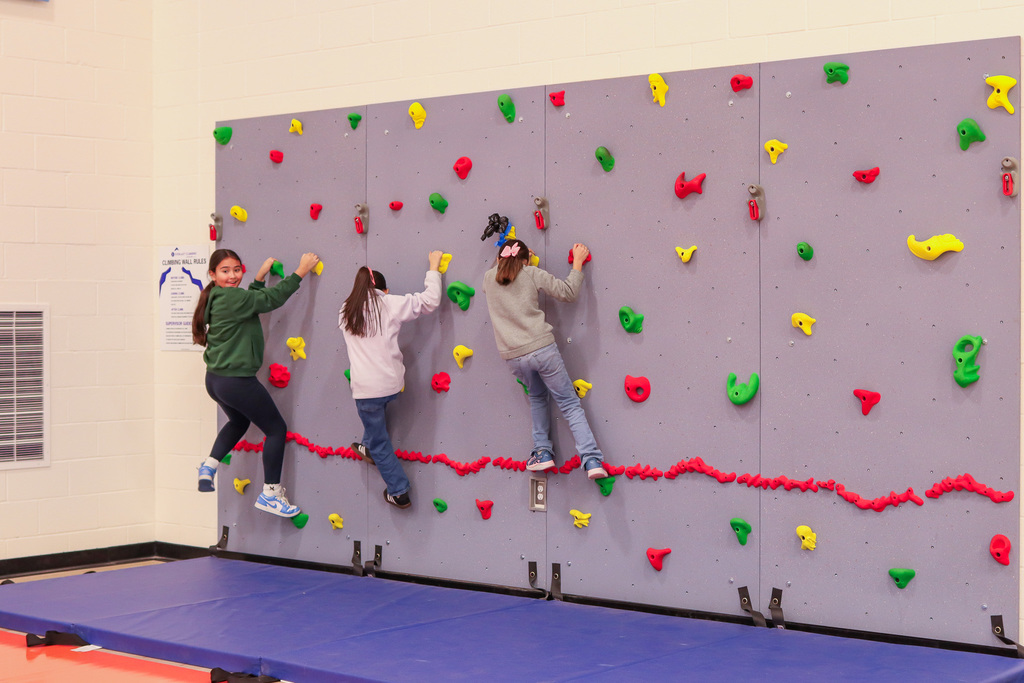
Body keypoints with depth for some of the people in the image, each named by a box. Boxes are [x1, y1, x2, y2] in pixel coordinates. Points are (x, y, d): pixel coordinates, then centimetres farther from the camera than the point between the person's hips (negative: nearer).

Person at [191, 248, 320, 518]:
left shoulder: (216, 299, 7)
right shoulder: (232, 297, -20)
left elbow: (250, 302, 19)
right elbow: (272, 298, -16)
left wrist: (260, 277, 22)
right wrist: (301, 271, -10)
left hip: (215, 379, 10)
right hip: (237, 381, -10)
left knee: (239, 421, 37)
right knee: (276, 429, 6)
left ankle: (209, 465, 25)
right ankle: (270, 494, 11)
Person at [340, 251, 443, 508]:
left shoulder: (345, 312, 4)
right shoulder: (390, 304, -3)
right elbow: (430, 299, -1)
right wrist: (434, 268, 12)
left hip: (366, 388, -1)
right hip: (393, 383, 1)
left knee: (380, 443, 11)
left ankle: (399, 492, 15)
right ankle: (369, 447, 54)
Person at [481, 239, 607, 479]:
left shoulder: (489, 278, 10)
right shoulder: (532, 274, 1)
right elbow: (568, 292, 0)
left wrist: (510, 259, 41)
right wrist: (578, 261, 9)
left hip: (512, 357, 3)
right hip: (541, 348, -3)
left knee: (537, 398, 30)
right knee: (570, 404, 3)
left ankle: (542, 452, 20)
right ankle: (592, 459, -8)